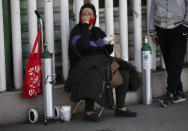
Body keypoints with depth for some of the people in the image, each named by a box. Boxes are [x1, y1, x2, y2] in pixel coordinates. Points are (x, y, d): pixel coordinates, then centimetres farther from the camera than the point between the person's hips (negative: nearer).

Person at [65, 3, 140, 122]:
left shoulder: (98, 31, 16)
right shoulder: (76, 31, -4)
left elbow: (108, 51, 17)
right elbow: (83, 44, -26)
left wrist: (110, 43, -5)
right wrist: (85, 25, -19)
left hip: (101, 62, 7)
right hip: (82, 66, -7)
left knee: (124, 73, -9)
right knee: (95, 76, -37)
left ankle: (120, 107, -2)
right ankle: (89, 111, -29)